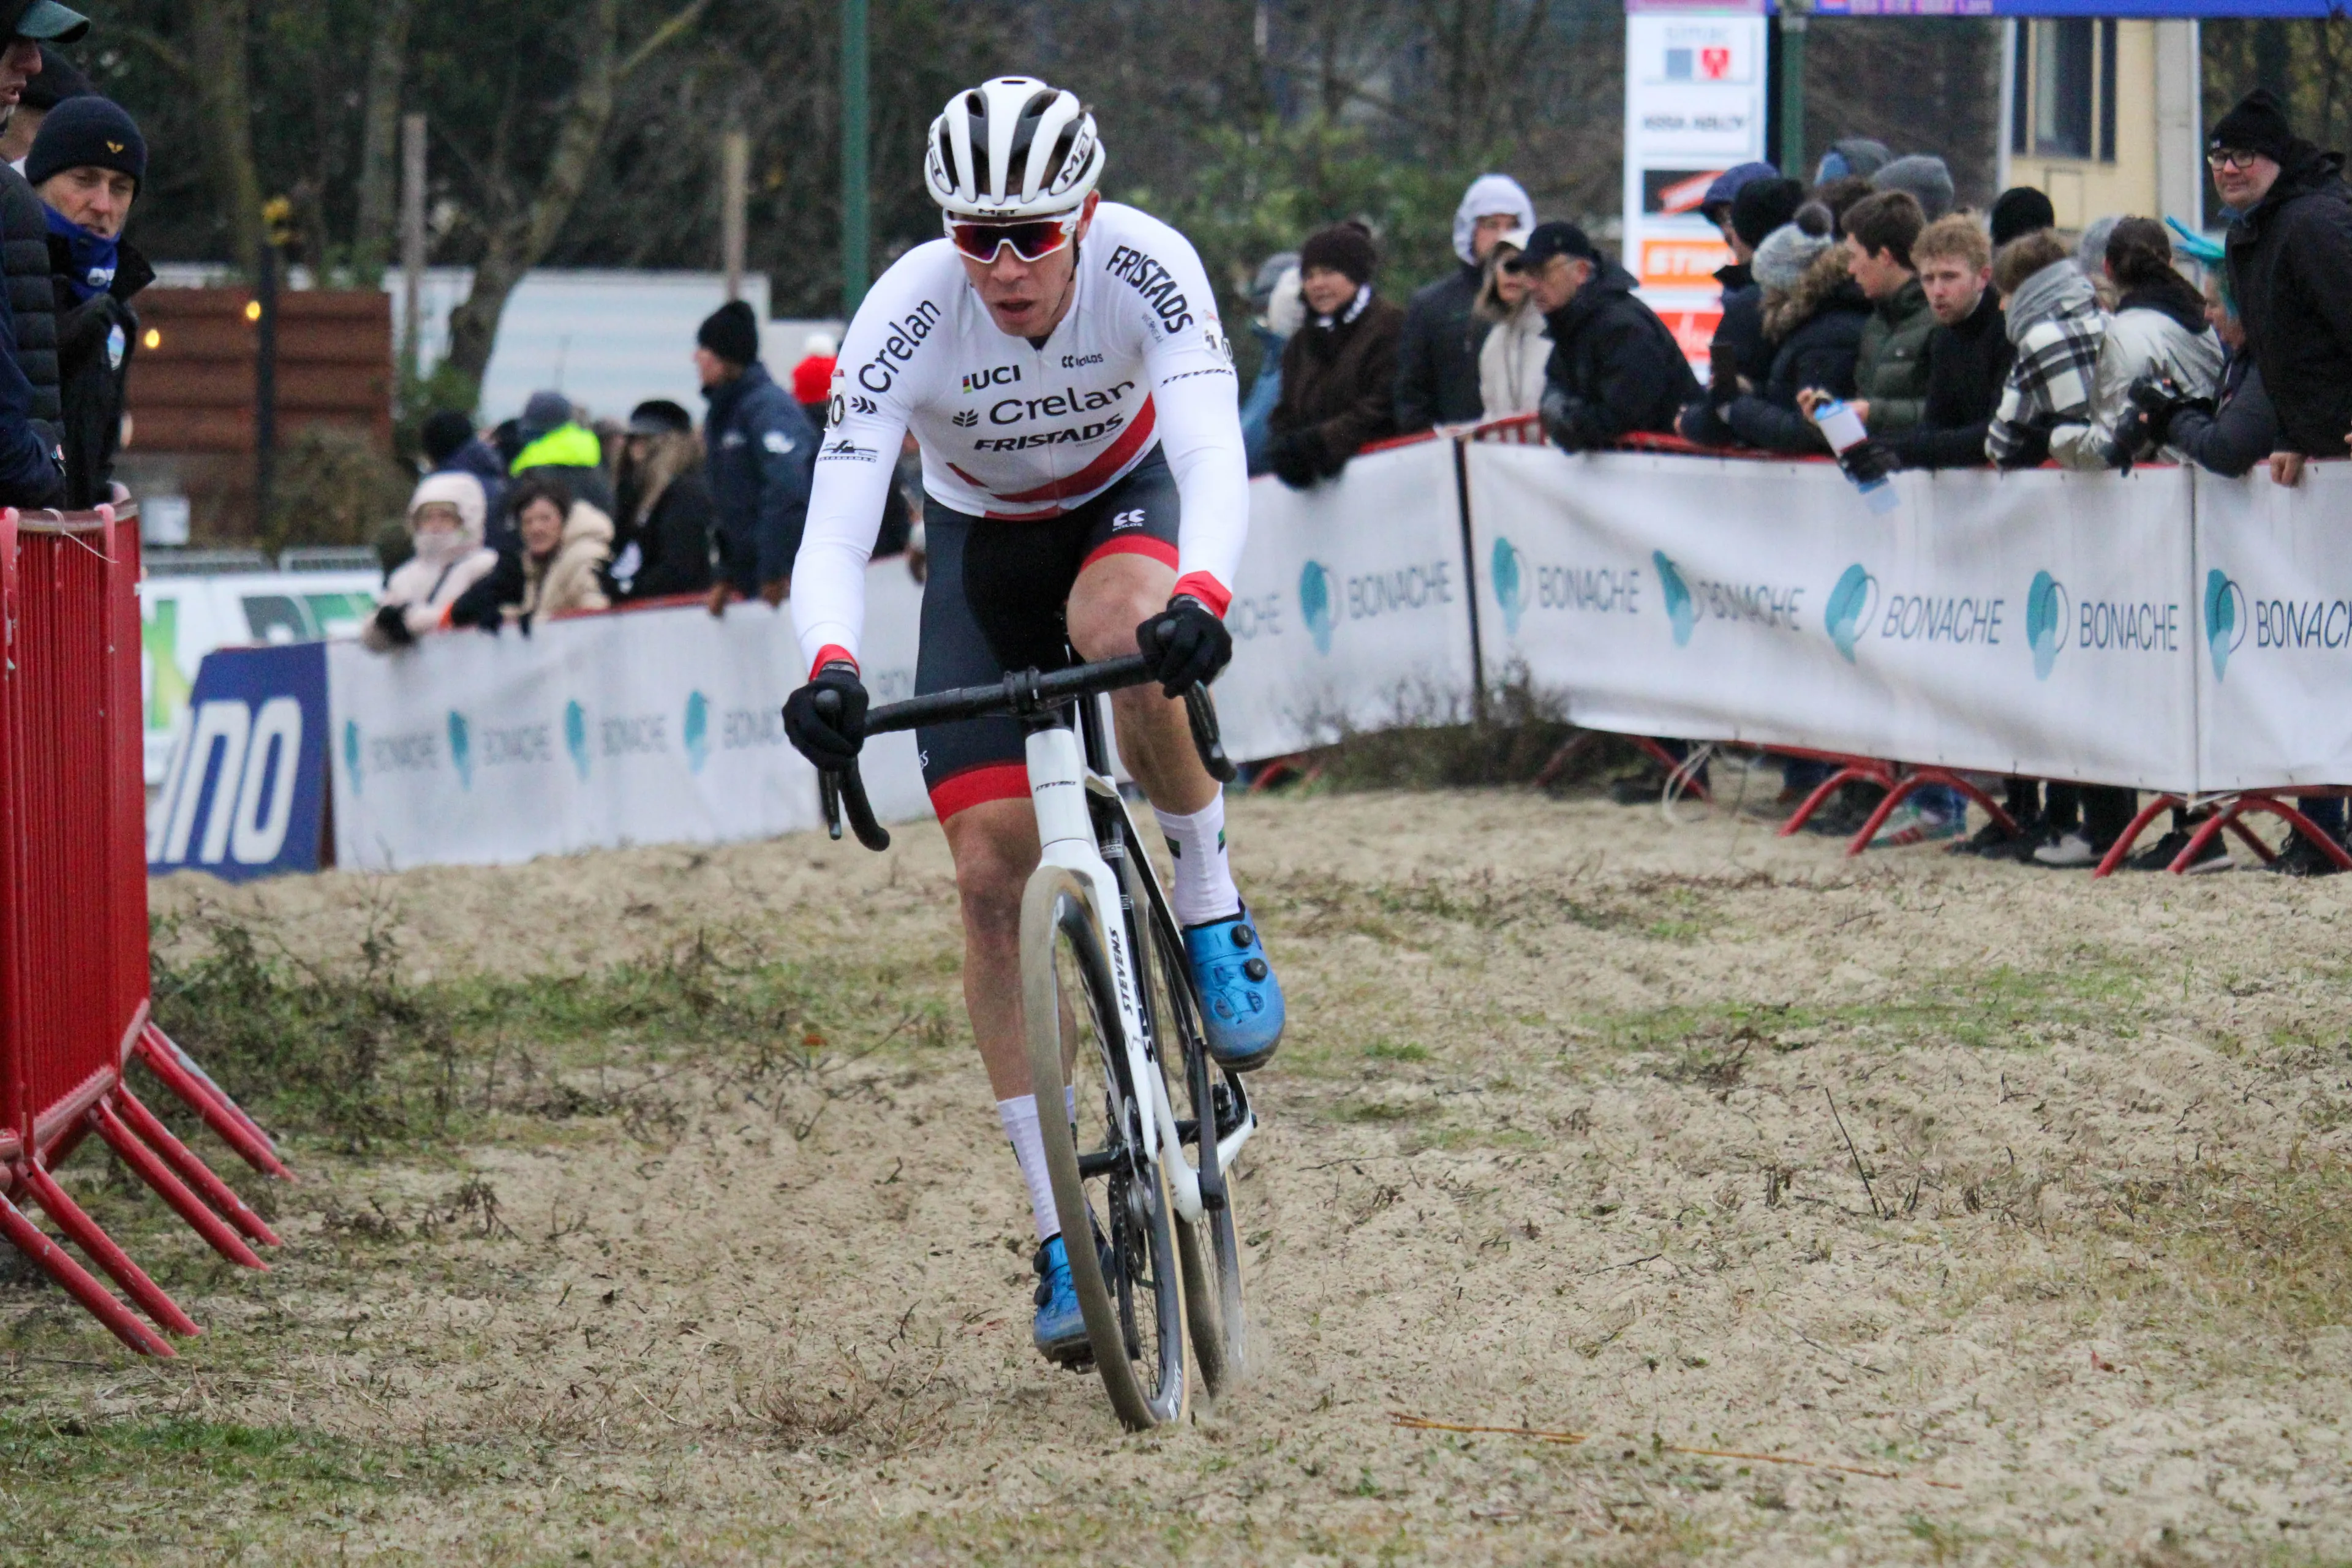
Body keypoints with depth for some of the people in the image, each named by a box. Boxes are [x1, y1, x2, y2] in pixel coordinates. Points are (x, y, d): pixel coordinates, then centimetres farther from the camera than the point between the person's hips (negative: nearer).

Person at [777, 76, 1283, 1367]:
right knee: (991, 873, -10)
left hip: (1127, 501, -1)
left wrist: (1202, 595, -63)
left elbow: (1213, 451, -42)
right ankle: (1062, 1238, -2)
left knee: (1122, 629, -39)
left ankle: (1213, 917, -14)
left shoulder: (1144, 267, -31)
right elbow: (834, 530, -36)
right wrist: (828, 669, -56)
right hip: (982, 545, 1)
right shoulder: (910, 312, -30)